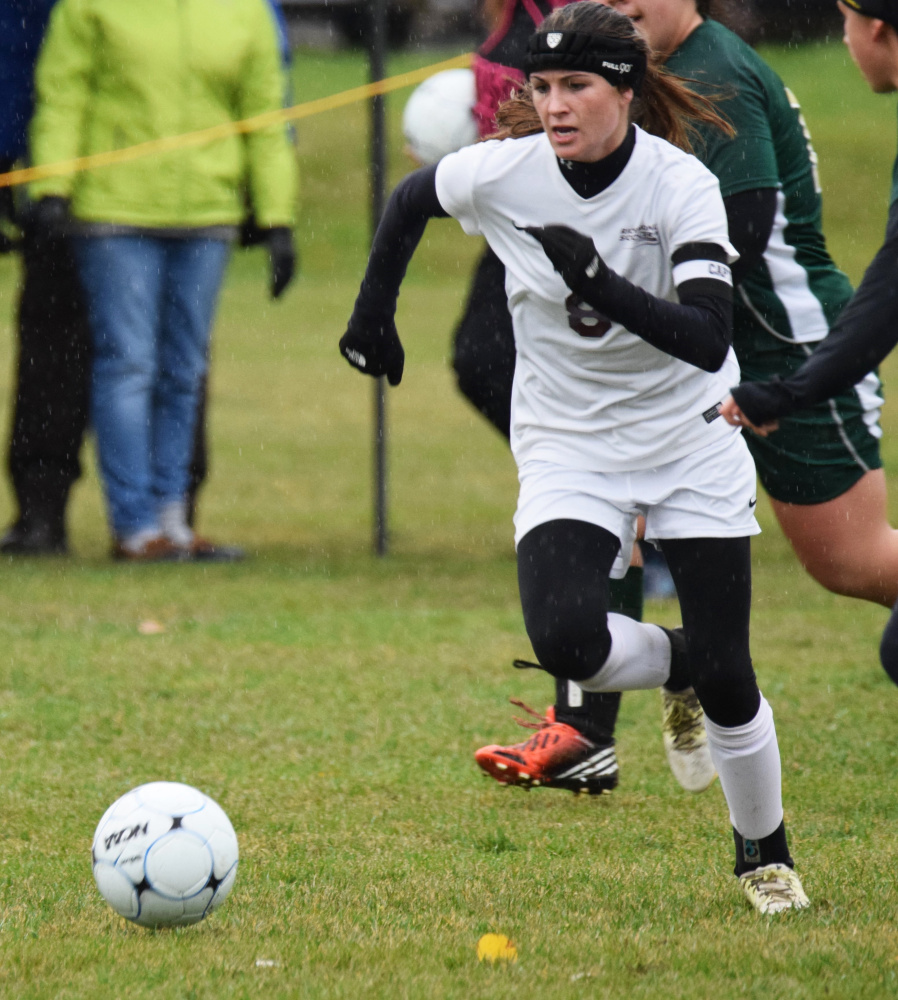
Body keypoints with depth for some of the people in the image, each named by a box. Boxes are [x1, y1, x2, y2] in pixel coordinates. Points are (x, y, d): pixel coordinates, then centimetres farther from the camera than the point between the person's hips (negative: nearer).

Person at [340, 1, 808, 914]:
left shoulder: (681, 186, -20)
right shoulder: (502, 174, -14)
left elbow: (709, 341, -29)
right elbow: (410, 198, 10)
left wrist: (602, 284, -40)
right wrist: (373, 311, 13)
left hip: (690, 444, -1)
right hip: (568, 452, 1)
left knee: (726, 672, -4)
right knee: (565, 641, -24)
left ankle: (765, 857, 22)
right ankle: (674, 668, 12)